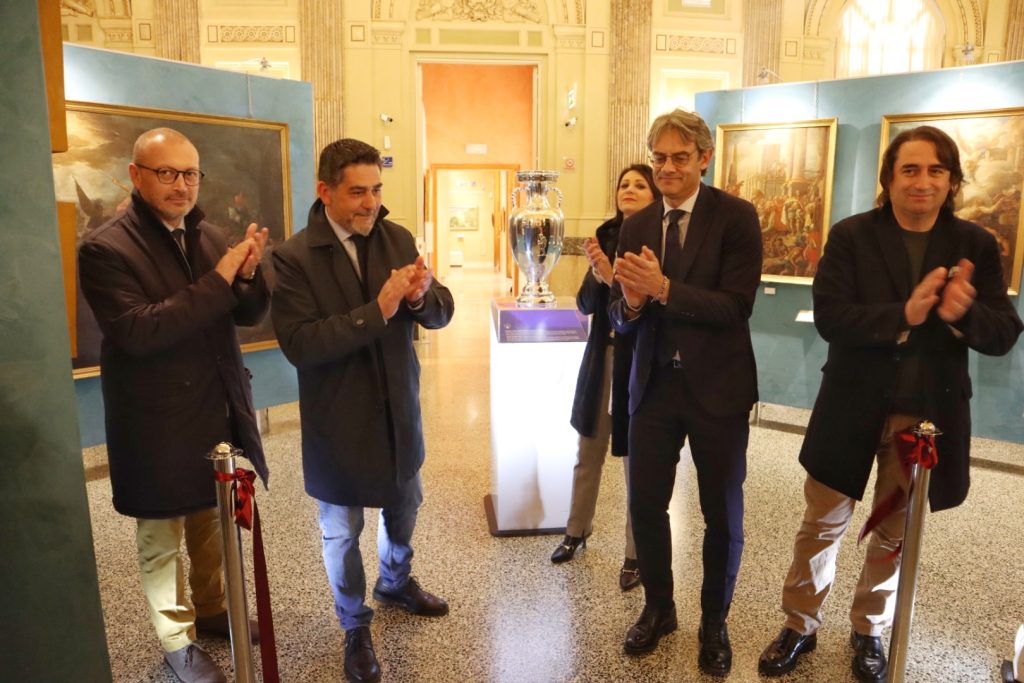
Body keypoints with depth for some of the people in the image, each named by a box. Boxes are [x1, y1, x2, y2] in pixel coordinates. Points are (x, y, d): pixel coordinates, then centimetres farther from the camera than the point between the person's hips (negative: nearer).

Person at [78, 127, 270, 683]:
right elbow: (138, 332, -25)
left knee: (212, 524, 20)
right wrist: (217, 279, -28)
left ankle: (211, 610, 42)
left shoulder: (210, 236, 5)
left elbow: (249, 314, 5)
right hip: (158, 424, -5)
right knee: (160, 542, 12)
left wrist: (247, 274, -17)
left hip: (219, 412, 5)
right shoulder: (105, 248, -14)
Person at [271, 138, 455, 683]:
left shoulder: (399, 239, -2)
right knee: (342, 532, 14)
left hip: (399, 411, 5)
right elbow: (298, 344, -25)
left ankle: (396, 583, 53)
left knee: (403, 510, 24)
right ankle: (355, 627, 38)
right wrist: (377, 310, -33)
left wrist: (422, 295, -26)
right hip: (339, 422, -4)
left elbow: (441, 314, -2)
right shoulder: (294, 257, -16)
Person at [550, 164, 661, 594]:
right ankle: (577, 530, 36)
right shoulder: (606, 236, 5)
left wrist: (612, 276, -22)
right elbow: (585, 304, 3)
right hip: (602, 357, 5)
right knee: (588, 453, 17)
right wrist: (595, 274, -15)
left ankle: (636, 555, 20)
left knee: (637, 461, 4)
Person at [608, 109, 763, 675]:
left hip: (717, 387, -3)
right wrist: (630, 303, -21)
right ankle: (658, 608, 35)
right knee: (644, 503, 11)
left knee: (722, 513, 11)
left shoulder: (736, 217, -8)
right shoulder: (636, 226, 4)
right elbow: (619, 319, 2)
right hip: (654, 384, 4)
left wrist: (663, 288, -29)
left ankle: (714, 623, 33)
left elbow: (736, 307, -18)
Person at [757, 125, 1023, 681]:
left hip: (927, 416, 2)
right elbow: (829, 318, -17)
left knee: (895, 533, 18)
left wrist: (965, 314, -27)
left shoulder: (976, 247, 0)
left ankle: (869, 630, 39)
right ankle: (800, 626, 30)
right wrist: (904, 315, -31)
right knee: (822, 525, 11)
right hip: (853, 409, -2)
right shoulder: (851, 236, -6)